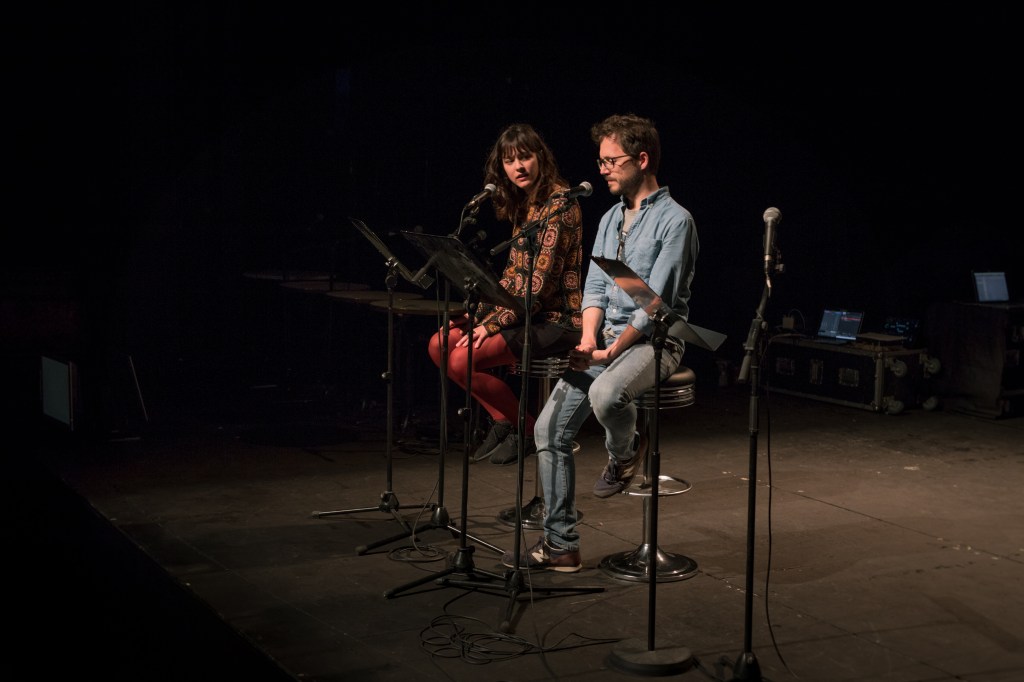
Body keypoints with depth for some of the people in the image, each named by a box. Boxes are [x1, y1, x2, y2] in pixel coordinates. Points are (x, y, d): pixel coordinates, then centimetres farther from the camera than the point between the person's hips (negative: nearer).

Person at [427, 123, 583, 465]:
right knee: (440, 344, -3)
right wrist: (479, 311, 3)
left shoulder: (559, 204, -15)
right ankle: (502, 420, 7)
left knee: (463, 359, -22)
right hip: (524, 312, 9)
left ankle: (526, 430, -1)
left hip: (556, 318, -9)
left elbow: (541, 282, -20)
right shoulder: (523, 205, 13)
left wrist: (491, 324, -20)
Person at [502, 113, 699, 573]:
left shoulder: (674, 220, -11)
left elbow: (657, 303, -16)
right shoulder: (611, 219, 14)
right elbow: (595, 288, 11)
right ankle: (560, 545, 4)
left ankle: (625, 451, -2)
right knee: (550, 428, -4)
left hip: (652, 341, -7)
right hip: (605, 339, 7)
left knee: (606, 394, -38)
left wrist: (612, 351, -21)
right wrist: (588, 339, -8)